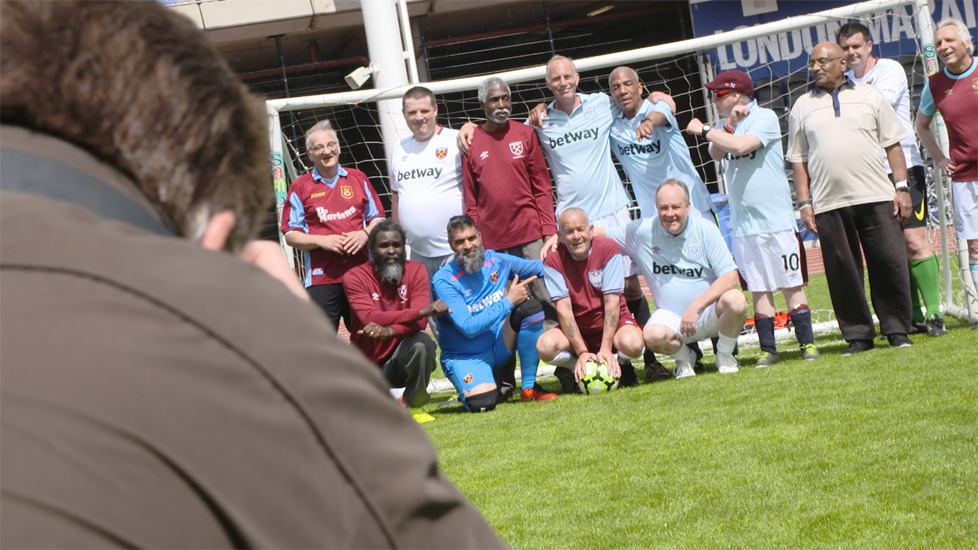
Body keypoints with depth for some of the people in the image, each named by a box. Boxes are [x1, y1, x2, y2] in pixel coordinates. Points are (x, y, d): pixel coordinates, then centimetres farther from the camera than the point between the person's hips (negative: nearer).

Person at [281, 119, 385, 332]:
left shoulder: (358, 179, 12)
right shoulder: (300, 187, 3)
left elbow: (377, 218, 15)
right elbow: (290, 235, 1)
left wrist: (365, 234, -6)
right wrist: (322, 241, -14)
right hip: (321, 277, -3)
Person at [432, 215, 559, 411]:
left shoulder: (496, 261, -1)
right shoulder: (444, 281, -16)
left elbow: (540, 268, 10)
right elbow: (469, 328, -22)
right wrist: (509, 301, -22)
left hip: (499, 345, 5)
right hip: (466, 356, -5)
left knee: (530, 306, -20)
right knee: (482, 404, -31)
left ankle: (529, 387, -11)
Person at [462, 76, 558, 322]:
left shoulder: (525, 134, 6)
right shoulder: (470, 141, 5)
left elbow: (542, 187, 6)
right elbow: (470, 198, 6)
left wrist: (549, 229, -3)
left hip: (530, 234, 0)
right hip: (491, 241, 0)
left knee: (546, 297, -3)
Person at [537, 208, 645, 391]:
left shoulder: (608, 249, -12)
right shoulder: (553, 261, -10)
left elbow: (612, 302, -16)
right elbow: (564, 309, -15)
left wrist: (606, 348, -25)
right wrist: (582, 352, -25)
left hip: (611, 325, -1)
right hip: (576, 330, 1)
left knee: (632, 343, -34)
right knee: (545, 345, -30)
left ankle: (618, 366, 0)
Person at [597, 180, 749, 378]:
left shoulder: (706, 230, -7)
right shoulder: (642, 232, -3)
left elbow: (731, 277, -14)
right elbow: (595, 233, 7)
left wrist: (696, 306, -24)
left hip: (709, 313, -1)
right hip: (672, 317, 1)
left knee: (735, 300, -33)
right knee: (653, 335, -33)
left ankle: (725, 355, -2)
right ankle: (684, 358, 5)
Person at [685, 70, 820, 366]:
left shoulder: (765, 117, -5)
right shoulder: (725, 125, 14)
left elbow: (741, 146, -20)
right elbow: (715, 153, -2)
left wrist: (703, 130, -10)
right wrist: (729, 124, -13)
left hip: (777, 219, -5)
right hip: (742, 224, 5)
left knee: (791, 284, -2)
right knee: (758, 289, 5)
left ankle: (807, 343, 5)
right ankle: (768, 349, 9)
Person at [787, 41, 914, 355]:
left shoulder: (869, 96, 10)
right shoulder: (803, 106, 12)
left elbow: (892, 144, 9)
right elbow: (798, 159, 10)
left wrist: (902, 187, 1)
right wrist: (804, 203, 3)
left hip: (876, 197, -1)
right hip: (828, 203, 1)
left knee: (890, 263, -3)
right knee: (842, 270, 1)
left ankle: (897, 330, 9)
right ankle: (858, 334, 10)